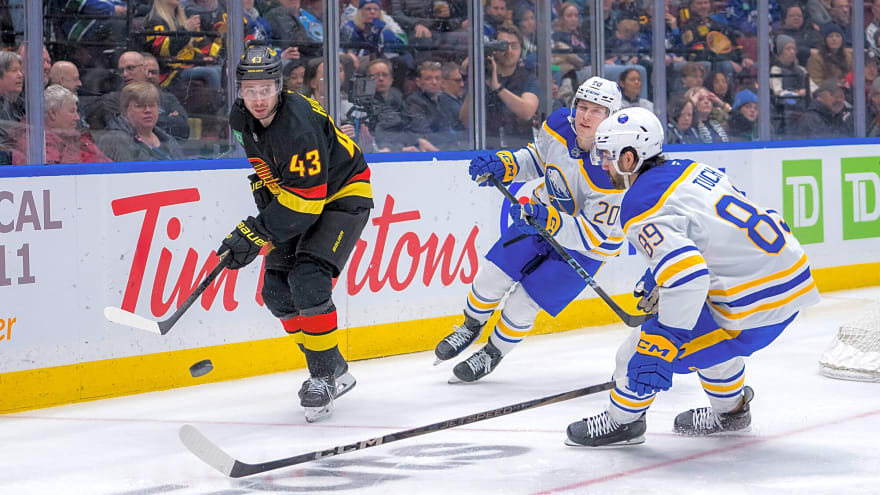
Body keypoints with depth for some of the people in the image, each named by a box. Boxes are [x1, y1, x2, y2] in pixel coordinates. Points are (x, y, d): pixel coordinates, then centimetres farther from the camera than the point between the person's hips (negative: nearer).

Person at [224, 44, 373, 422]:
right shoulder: (241, 119, -7)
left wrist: (255, 234, -32)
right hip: (292, 196, 9)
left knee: (308, 281, -24)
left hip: (342, 195, -9)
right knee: (276, 289, 3)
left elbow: (305, 199, -33)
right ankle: (335, 371, 16)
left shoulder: (298, 125, -33)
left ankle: (324, 375, -11)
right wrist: (262, 186, 5)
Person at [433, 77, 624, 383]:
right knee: (493, 274, 4)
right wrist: (505, 165, -14)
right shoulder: (559, 124, -17)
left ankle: (492, 354, 23)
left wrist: (550, 222, -47)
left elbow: (596, 235, -33)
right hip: (545, 215, 6)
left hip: (586, 247, -6)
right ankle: (471, 328, 35)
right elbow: (538, 159, 5)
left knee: (524, 301, -6)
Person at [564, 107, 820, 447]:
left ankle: (622, 421, 23)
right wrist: (660, 279, 33)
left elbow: (688, 279, -29)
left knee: (644, 349, 2)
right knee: (703, 328, 35)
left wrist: (664, 348, -22)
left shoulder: (642, 209, -17)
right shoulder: (690, 169, 9)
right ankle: (730, 410, 48)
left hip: (755, 305, -9)